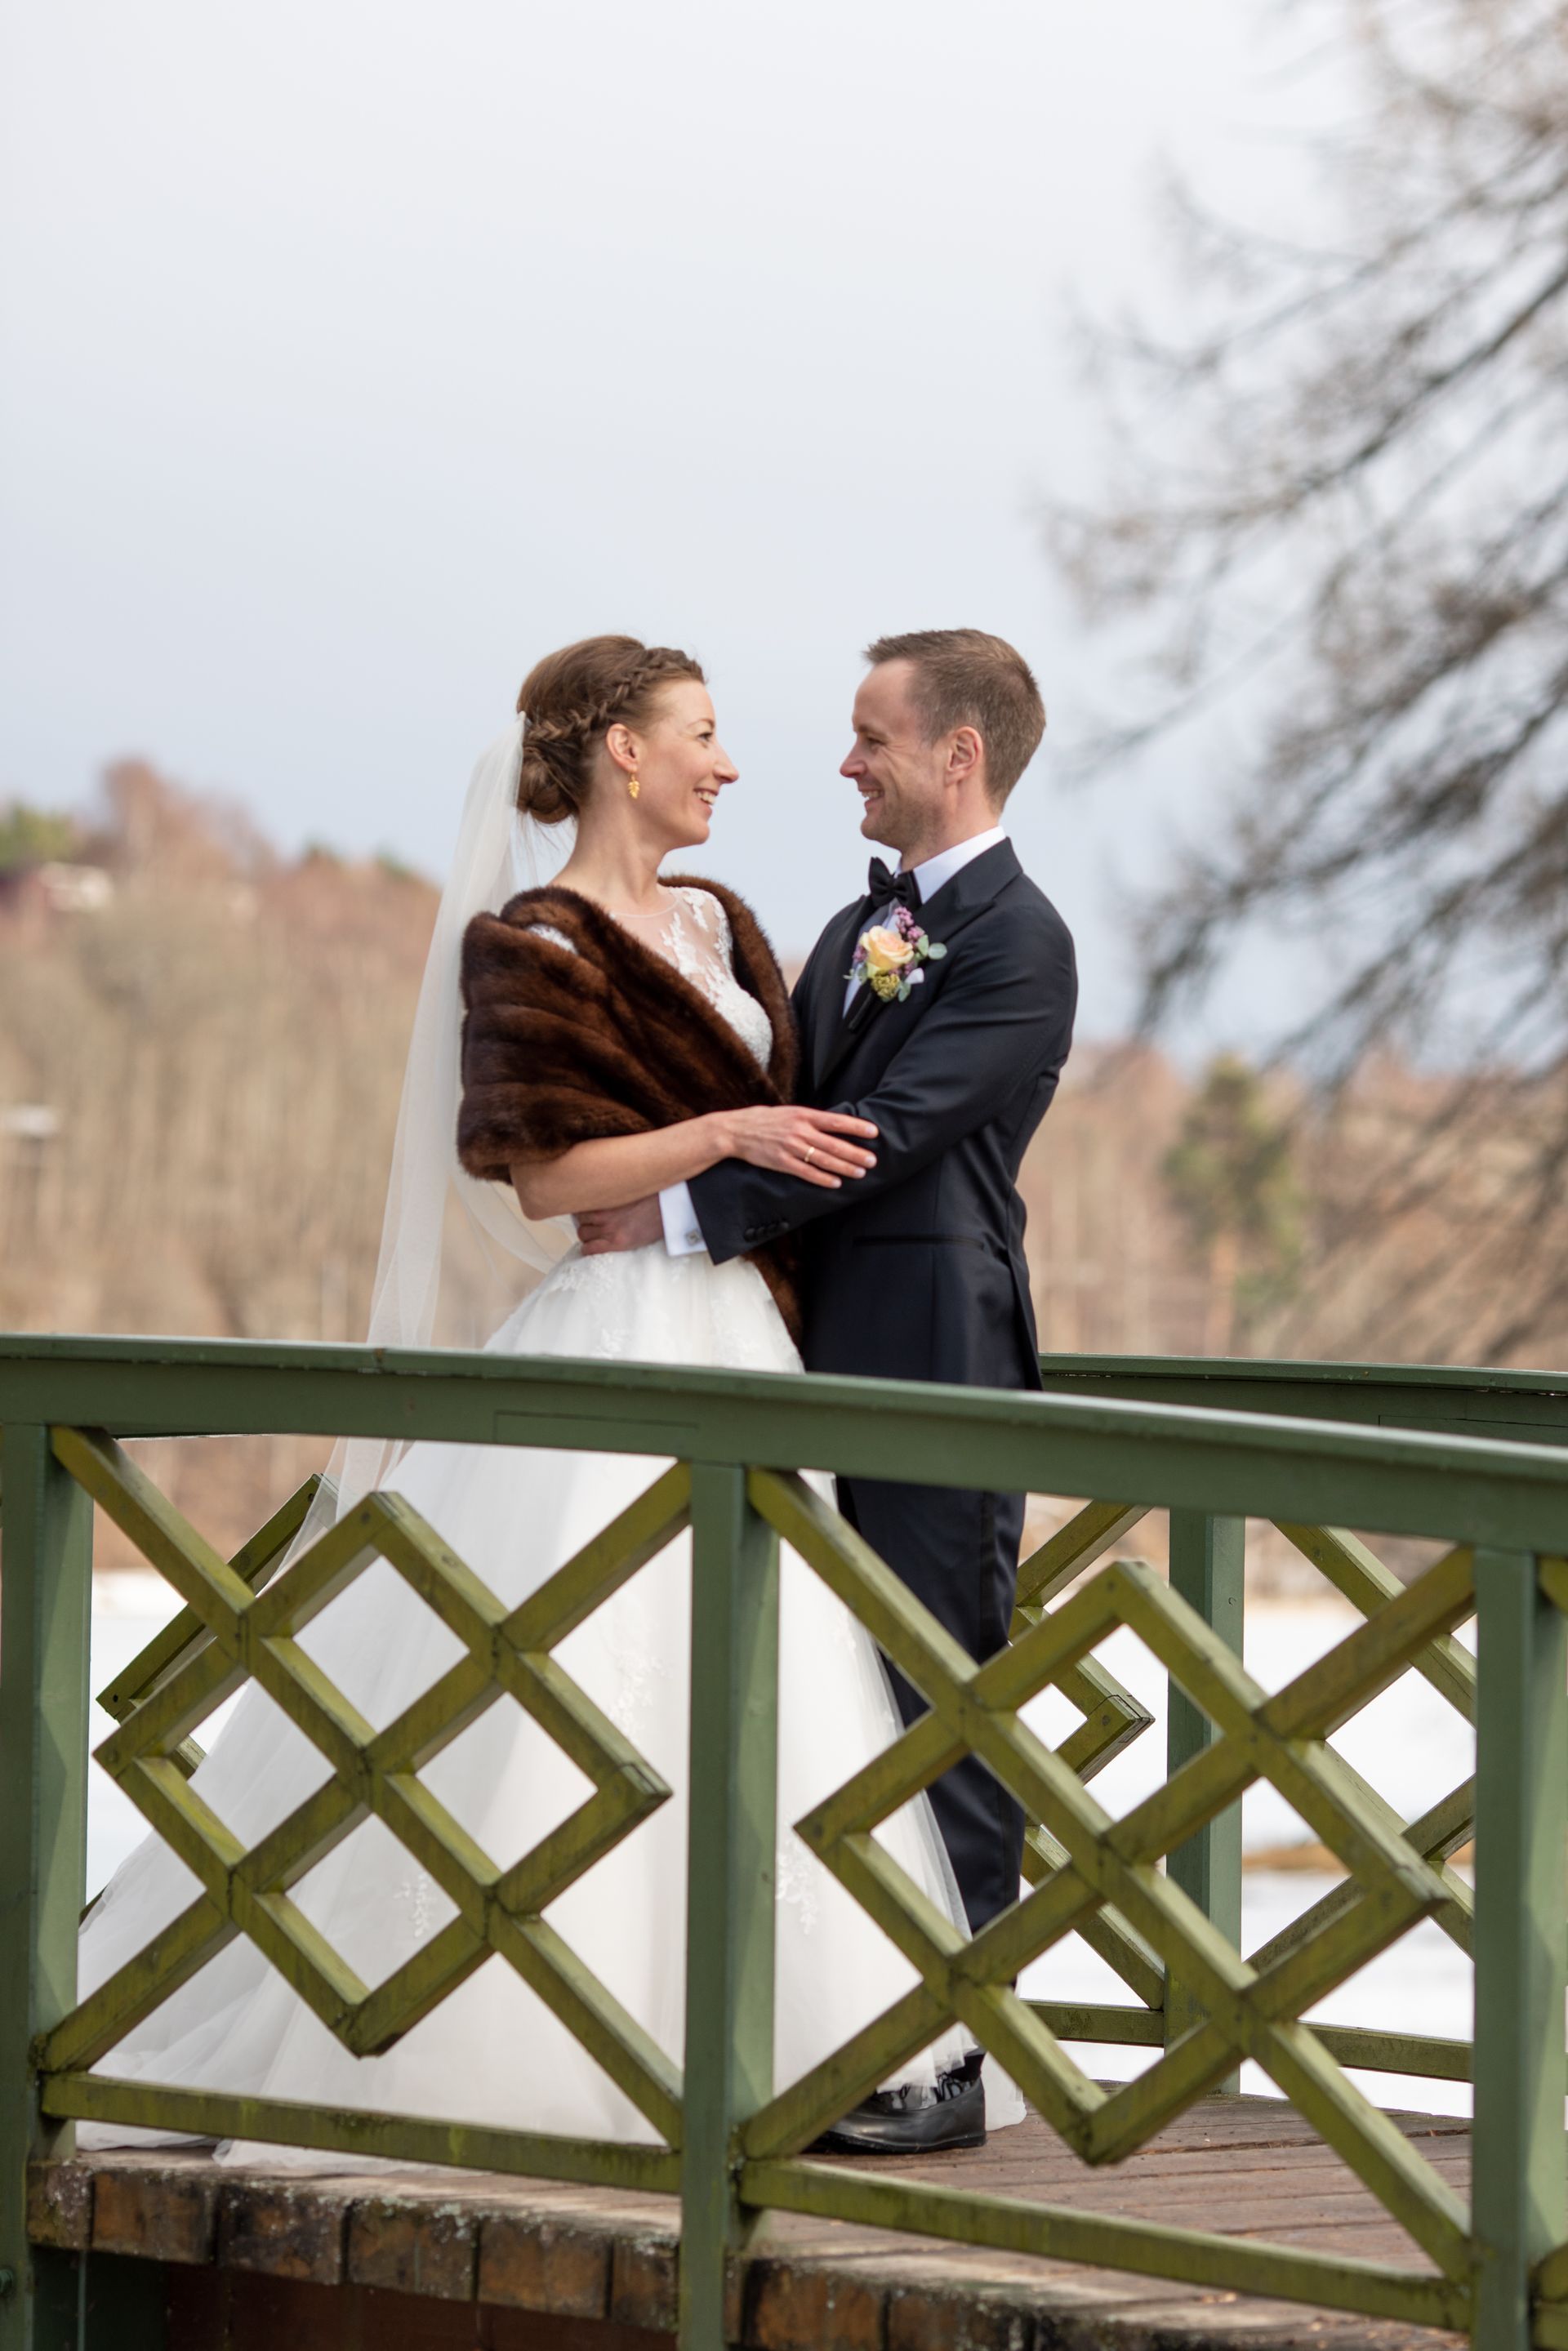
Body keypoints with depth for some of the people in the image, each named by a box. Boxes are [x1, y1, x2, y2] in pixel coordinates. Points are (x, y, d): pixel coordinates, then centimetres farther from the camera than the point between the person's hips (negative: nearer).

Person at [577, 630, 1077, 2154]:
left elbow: (884, 1133, -17)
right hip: (831, 1367, 9)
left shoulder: (1016, 943, -10)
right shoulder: (860, 930, 19)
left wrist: (683, 1215, -17)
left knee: (944, 1713, -5)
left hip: (937, 1373, -9)